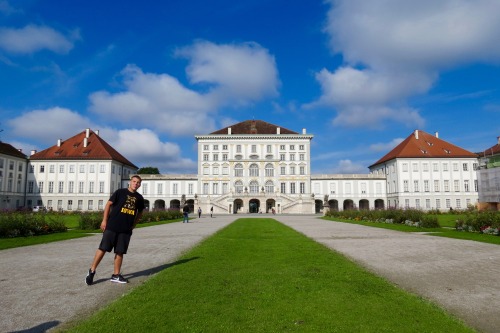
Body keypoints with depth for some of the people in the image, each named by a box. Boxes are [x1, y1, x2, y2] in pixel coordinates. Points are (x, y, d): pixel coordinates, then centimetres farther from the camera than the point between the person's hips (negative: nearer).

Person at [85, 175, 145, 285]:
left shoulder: (139, 198, 8)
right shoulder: (120, 192, -2)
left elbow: (140, 212, 21)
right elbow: (109, 204, -2)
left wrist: (133, 225, 14)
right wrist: (104, 220, -7)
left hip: (126, 230, 4)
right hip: (111, 226, -3)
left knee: (120, 252, 8)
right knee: (103, 248, -1)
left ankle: (116, 275, 17)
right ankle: (92, 271, 14)